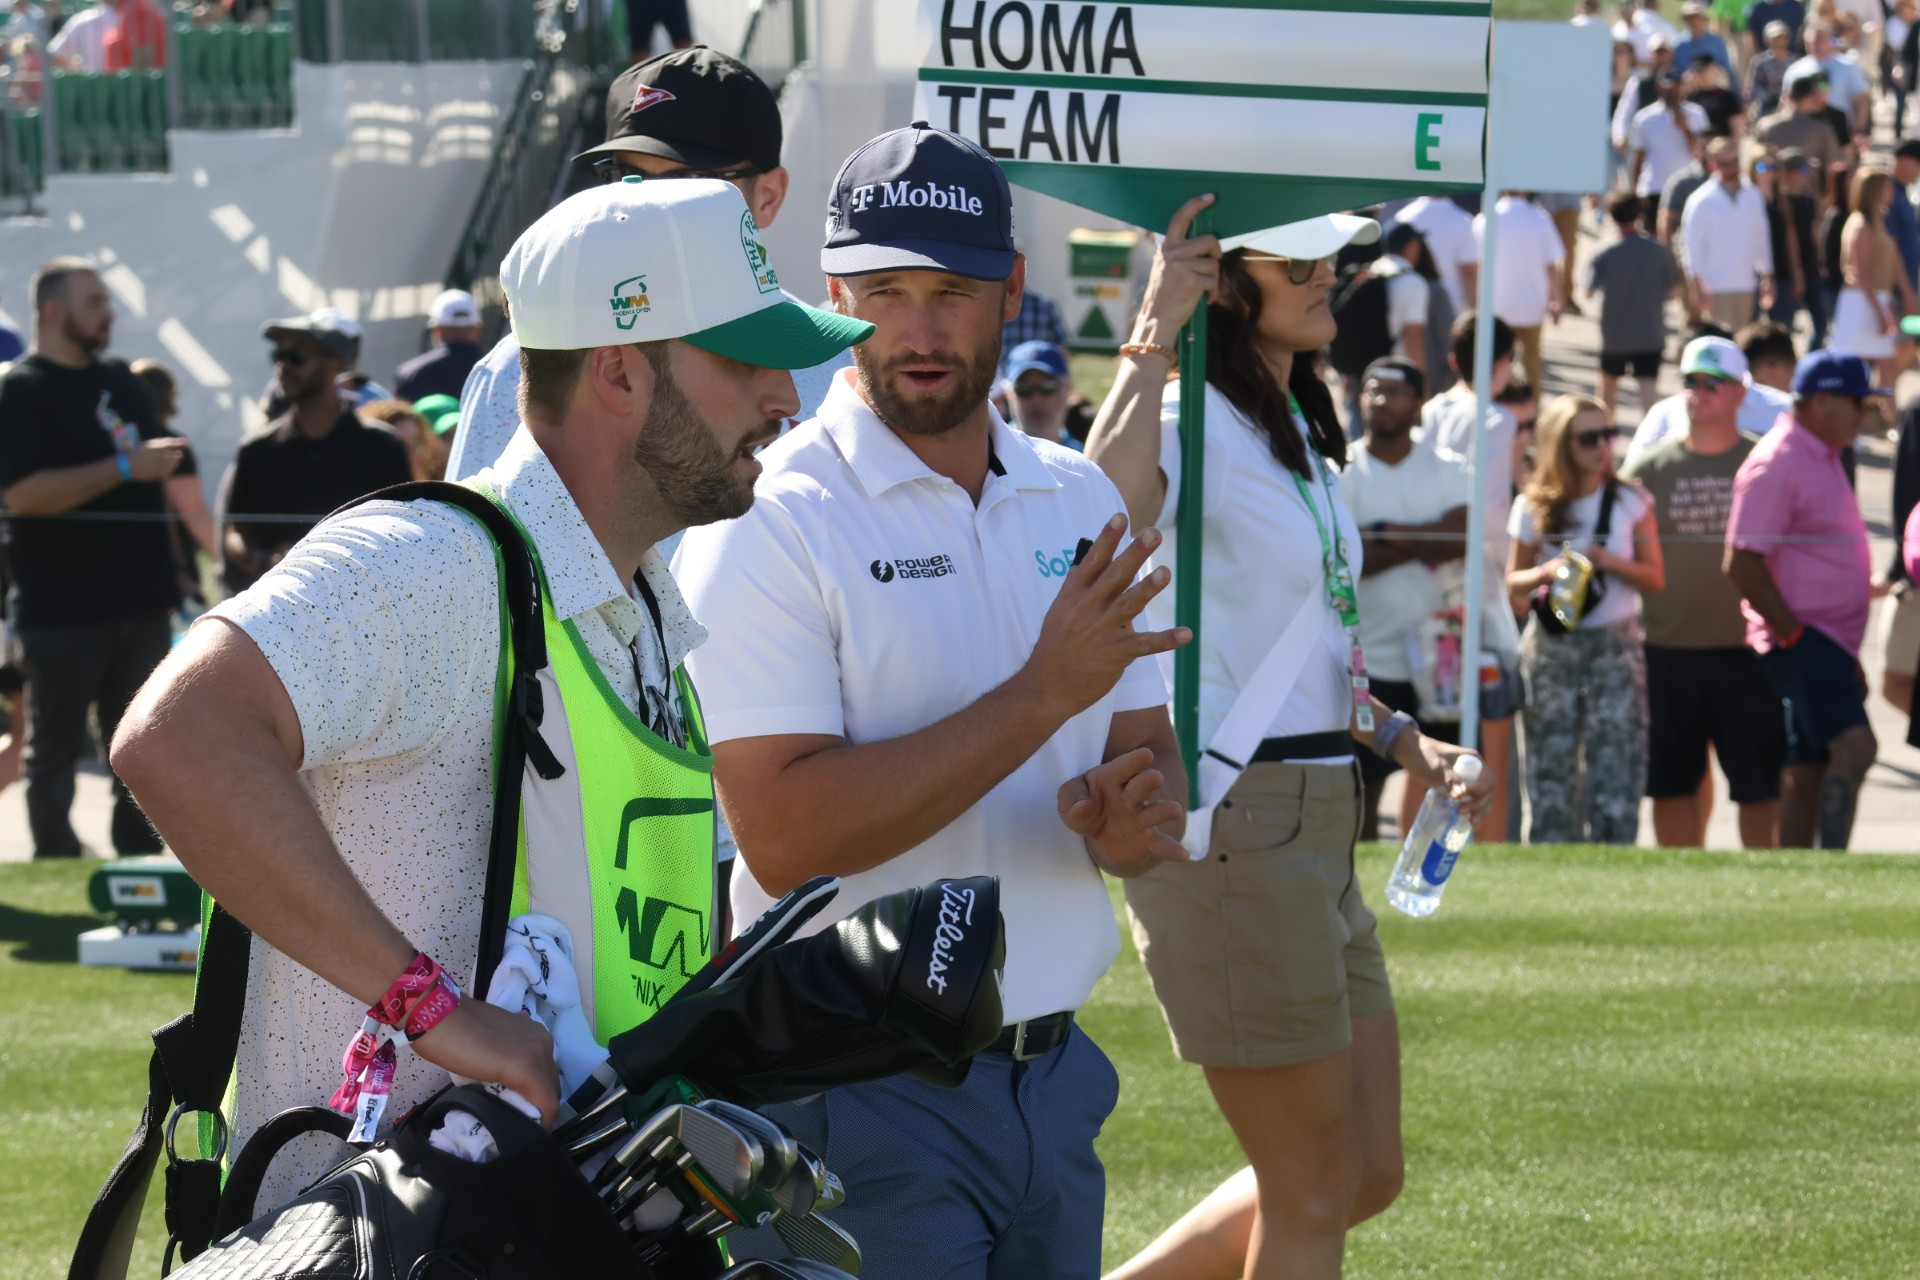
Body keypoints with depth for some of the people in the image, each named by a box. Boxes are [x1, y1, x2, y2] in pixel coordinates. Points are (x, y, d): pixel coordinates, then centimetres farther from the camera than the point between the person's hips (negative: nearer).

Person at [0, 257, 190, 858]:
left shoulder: (121, 381, 14)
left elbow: (163, 470, 26)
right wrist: (124, 469, -22)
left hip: (139, 599, 7)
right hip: (62, 605, -7)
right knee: (55, 747, 1)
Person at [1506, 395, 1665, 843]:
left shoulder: (1630, 502, 1)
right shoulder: (1535, 508, 2)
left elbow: (1655, 578, 4)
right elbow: (1513, 583, 8)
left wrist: (1610, 562, -14)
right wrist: (1545, 573, -14)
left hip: (1615, 644, -1)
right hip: (1552, 650, 1)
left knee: (1616, 768, -7)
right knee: (1551, 770, 1)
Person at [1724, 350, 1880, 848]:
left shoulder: (1823, 459, 18)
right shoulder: (1776, 463, -13)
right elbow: (1743, 564, -19)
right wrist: (1793, 634, -19)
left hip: (1830, 642, 10)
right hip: (1800, 640, -10)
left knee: (1809, 769, 9)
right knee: (1855, 746, -23)